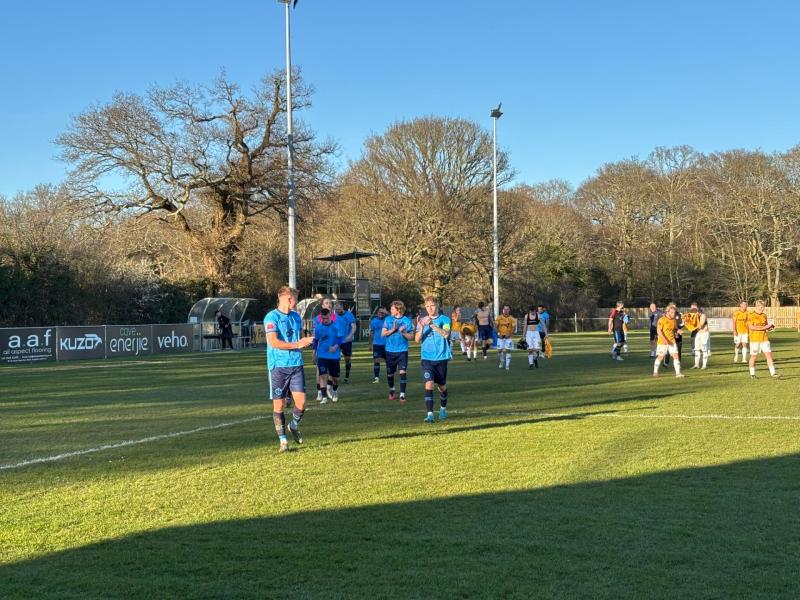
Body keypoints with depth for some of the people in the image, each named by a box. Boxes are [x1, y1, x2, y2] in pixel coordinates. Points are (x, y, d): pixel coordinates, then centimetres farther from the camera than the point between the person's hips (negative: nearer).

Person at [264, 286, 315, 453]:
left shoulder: (296, 316, 12)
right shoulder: (272, 317, -9)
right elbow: (274, 342, -18)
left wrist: (305, 341, 1)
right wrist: (297, 344, -18)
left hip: (296, 365, 5)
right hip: (278, 366, -5)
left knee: (301, 401, -5)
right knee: (279, 405, 0)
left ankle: (294, 426, 24)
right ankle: (283, 440, 11)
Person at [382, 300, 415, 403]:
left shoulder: (407, 321, -4)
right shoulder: (388, 319, 2)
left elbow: (411, 336, -3)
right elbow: (383, 333, -1)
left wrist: (403, 332, -21)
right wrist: (393, 329, -16)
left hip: (402, 351, -3)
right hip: (390, 351, 3)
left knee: (403, 372, -14)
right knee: (390, 373, 13)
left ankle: (402, 395, -9)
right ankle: (392, 391, 37)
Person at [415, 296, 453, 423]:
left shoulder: (445, 319, -1)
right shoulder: (422, 321, 5)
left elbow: (446, 334, -19)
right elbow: (417, 340, -2)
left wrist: (431, 324, -29)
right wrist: (421, 328, -20)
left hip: (441, 357, 0)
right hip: (427, 358, 0)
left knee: (442, 386, 13)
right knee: (429, 384, -15)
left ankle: (443, 409, 37)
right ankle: (429, 414, -18)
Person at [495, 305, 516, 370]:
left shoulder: (511, 319, -1)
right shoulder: (499, 318, 2)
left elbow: (513, 327, -3)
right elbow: (496, 326, 3)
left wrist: (509, 334, -15)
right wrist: (498, 333, -10)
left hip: (508, 336, -1)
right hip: (501, 336, 1)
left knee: (508, 350, -6)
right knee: (499, 350, 0)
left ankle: (507, 365, -2)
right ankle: (502, 362, 24)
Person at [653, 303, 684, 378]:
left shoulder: (674, 320, 6)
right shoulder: (662, 320, -13)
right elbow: (658, 330, -18)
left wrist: (678, 330, -1)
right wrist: (664, 339, -28)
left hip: (672, 341, 5)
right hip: (663, 342, -5)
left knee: (675, 356, -6)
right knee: (660, 357, 4)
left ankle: (678, 373, -6)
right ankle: (655, 372, 19)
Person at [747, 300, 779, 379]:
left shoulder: (764, 315, 11)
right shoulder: (751, 316, -8)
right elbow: (751, 327, -18)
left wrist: (770, 327, 0)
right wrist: (763, 327, -20)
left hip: (764, 339, 5)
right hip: (755, 339, -5)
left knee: (769, 355, -2)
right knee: (753, 356, 3)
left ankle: (773, 373, -3)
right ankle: (752, 374, 16)